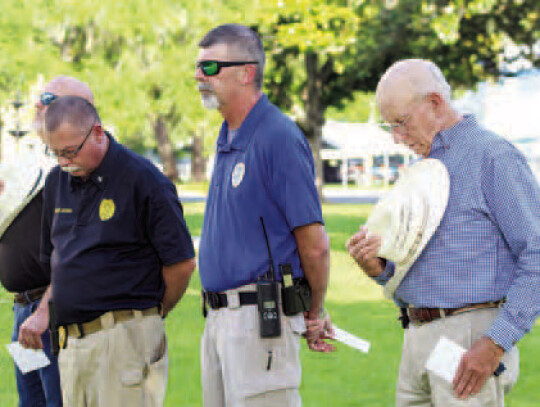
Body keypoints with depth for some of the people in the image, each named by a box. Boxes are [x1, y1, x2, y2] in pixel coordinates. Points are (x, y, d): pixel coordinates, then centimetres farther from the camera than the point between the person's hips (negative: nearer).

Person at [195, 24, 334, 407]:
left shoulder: (279, 137, -15)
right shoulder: (228, 138, 15)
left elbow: (315, 245, -14)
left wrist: (314, 314, 0)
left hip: (261, 317, -9)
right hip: (219, 317, 9)